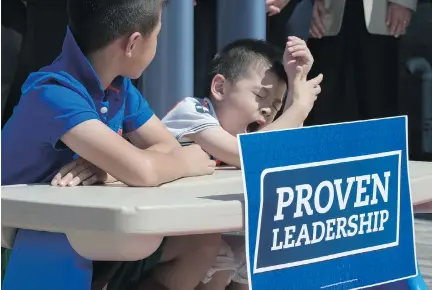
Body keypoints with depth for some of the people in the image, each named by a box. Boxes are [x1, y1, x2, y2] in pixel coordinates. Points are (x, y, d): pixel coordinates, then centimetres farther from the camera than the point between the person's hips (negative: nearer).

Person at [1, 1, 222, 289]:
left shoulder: (118, 85, 1)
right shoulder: (55, 95, -27)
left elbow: (169, 148, 0)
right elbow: (141, 170, -36)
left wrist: (108, 167, -21)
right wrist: (187, 162, -14)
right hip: (31, 250, -8)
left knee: (203, 238, -1)